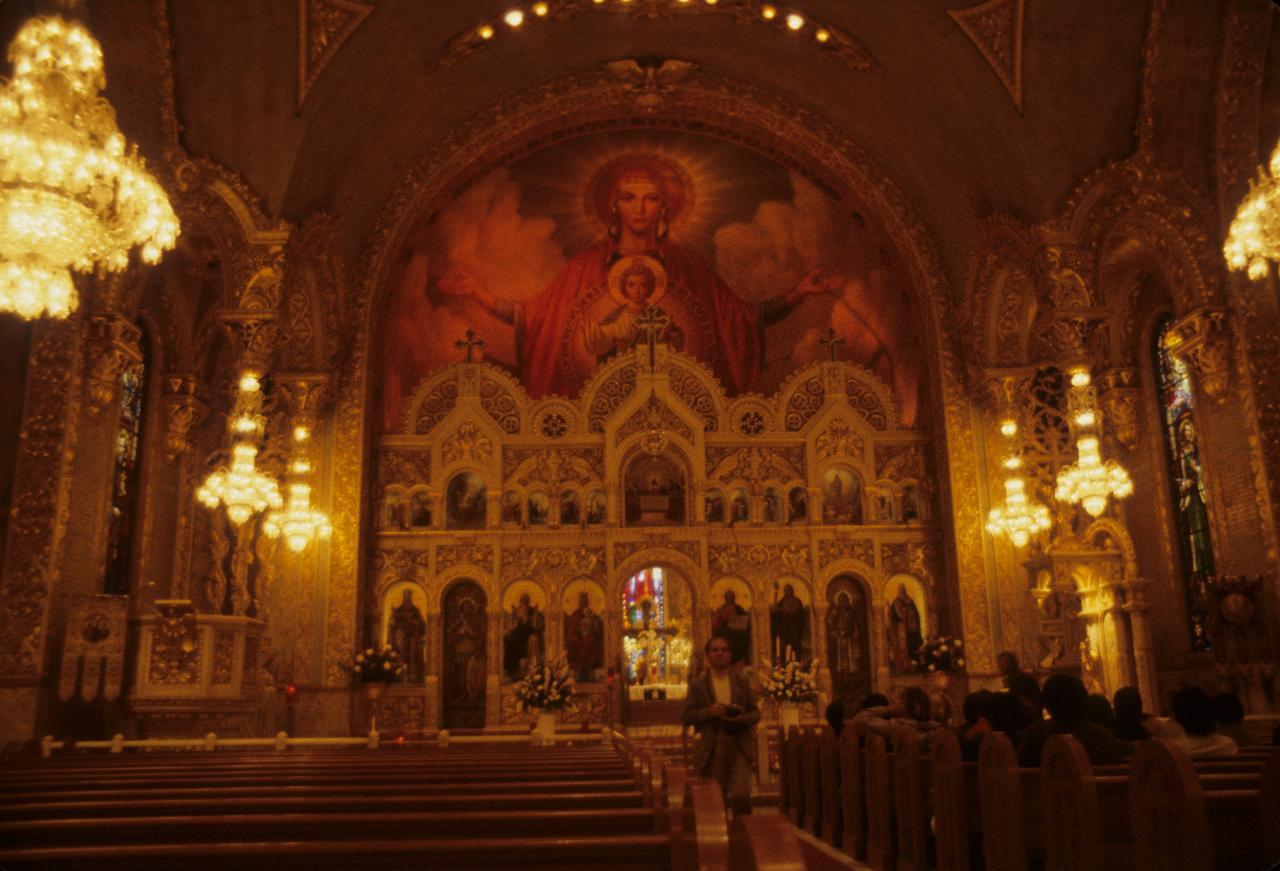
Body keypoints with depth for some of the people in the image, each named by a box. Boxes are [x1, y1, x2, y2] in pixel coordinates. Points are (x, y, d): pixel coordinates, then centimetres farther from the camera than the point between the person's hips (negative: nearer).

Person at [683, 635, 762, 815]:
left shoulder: (742, 681, 10)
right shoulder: (697, 684, 5)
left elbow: (755, 713, 11)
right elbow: (687, 717, 1)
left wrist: (743, 718, -11)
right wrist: (708, 712, -15)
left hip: (740, 748, 0)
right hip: (711, 750, 0)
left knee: (740, 795, -14)